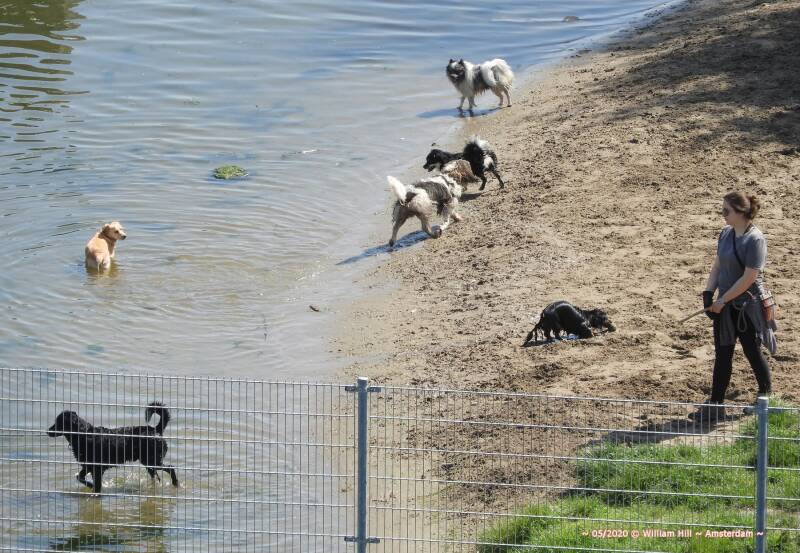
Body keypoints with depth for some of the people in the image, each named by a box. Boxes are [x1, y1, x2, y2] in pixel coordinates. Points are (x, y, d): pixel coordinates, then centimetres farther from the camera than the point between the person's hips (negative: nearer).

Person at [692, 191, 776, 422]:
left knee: (752, 351, 8)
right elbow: (717, 265, 11)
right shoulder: (726, 234, 4)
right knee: (722, 354, 8)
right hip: (725, 305, 7)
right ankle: (715, 405, 15)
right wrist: (708, 294, -1)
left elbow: (749, 278, -22)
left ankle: (767, 395, 27)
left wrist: (722, 300, -17)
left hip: (747, 306, -7)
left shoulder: (754, 240, -20)